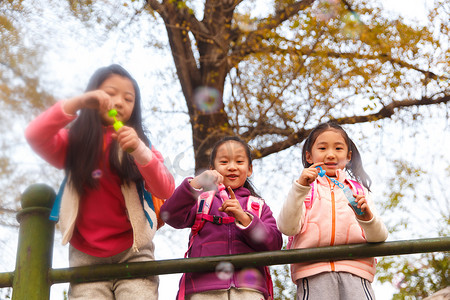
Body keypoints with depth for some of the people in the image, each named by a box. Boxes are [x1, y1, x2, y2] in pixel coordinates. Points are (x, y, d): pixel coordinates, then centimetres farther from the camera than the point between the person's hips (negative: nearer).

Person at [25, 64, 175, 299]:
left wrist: (138, 149, -22)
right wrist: (79, 102, -20)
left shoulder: (140, 143, 8)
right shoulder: (74, 141, 9)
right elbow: (34, 135, -11)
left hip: (133, 254, 0)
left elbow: (166, 191, -7)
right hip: (87, 257, 0)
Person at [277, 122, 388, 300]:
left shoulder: (358, 191, 20)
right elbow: (287, 228, -2)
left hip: (354, 272, 2)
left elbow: (380, 238, 9)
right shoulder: (305, 190, 15)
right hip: (313, 273, -1)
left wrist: (366, 217, -12)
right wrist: (300, 187, -10)